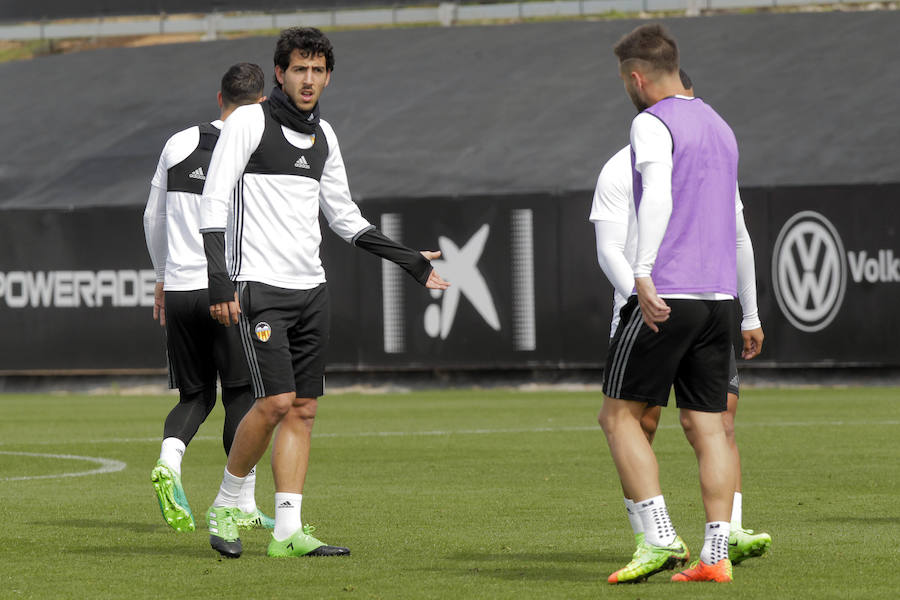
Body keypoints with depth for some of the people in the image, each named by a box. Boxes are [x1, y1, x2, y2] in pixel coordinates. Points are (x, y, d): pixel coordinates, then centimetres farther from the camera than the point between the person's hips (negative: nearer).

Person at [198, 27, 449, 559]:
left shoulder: (324, 136, 14)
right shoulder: (250, 122, -5)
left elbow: (344, 216, 24)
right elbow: (215, 202, -9)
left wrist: (410, 261, 20)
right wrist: (220, 283, -18)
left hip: (311, 289, 7)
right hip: (261, 286, -7)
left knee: (303, 410, 1)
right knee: (276, 401, -16)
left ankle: (287, 531, 2)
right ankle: (225, 506, 3)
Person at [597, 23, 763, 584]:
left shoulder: (652, 123, -5)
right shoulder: (720, 127, 21)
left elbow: (658, 199, -21)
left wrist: (643, 275, -26)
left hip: (664, 298, -7)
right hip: (718, 297, 7)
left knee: (620, 415, 1)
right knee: (708, 427, 6)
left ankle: (660, 538, -11)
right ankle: (715, 554, -1)